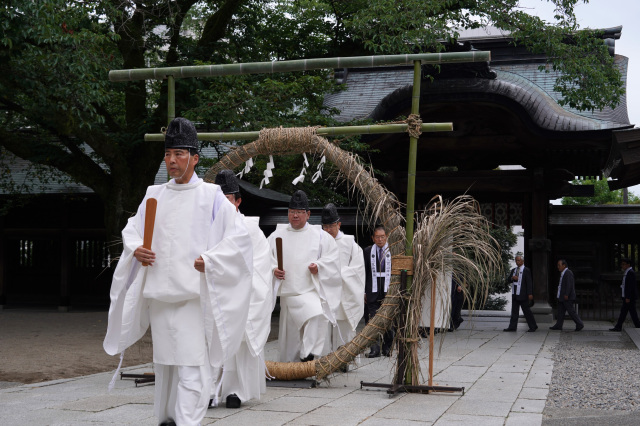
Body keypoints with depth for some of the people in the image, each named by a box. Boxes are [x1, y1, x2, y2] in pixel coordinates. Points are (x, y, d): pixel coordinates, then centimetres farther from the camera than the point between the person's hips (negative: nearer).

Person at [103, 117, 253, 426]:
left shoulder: (211, 196, -1)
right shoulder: (154, 195, 12)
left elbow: (239, 236, -3)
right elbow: (131, 229, 21)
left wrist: (209, 260, -14)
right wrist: (135, 249, -1)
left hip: (193, 293, -5)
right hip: (158, 291, 5)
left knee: (191, 364, -10)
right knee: (164, 360, 14)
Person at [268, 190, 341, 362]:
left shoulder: (319, 235, 6)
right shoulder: (277, 235, 10)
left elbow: (333, 257, 6)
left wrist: (319, 267, -11)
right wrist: (273, 269, -6)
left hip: (311, 290, -2)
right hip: (287, 292, 2)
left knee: (317, 314, -28)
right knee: (290, 331, 3)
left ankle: (307, 355, -24)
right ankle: (288, 363, 19)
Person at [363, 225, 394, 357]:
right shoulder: (368, 251, 6)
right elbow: (364, 273, 8)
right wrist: (364, 292, 4)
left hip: (389, 291, -1)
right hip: (373, 291, 1)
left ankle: (387, 348, 19)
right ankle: (375, 349, 3)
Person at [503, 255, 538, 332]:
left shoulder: (526, 270, -5)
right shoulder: (513, 270, 15)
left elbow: (529, 282, -9)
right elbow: (508, 280, 15)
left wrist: (530, 294, -16)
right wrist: (512, 278, -9)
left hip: (522, 294, -6)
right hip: (515, 294, 6)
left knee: (526, 310, -2)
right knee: (514, 311, 7)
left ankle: (533, 326, 7)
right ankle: (512, 327, 9)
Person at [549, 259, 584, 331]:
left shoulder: (568, 273, -15)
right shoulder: (563, 273, 16)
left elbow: (569, 284, -21)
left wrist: (566, 294, -25)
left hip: (567, 297, -10)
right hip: (562, 297, 10)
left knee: (571, 311, -6)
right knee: (560, 311, 8)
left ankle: (579, 324, 1)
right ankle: (558, 325, 10)